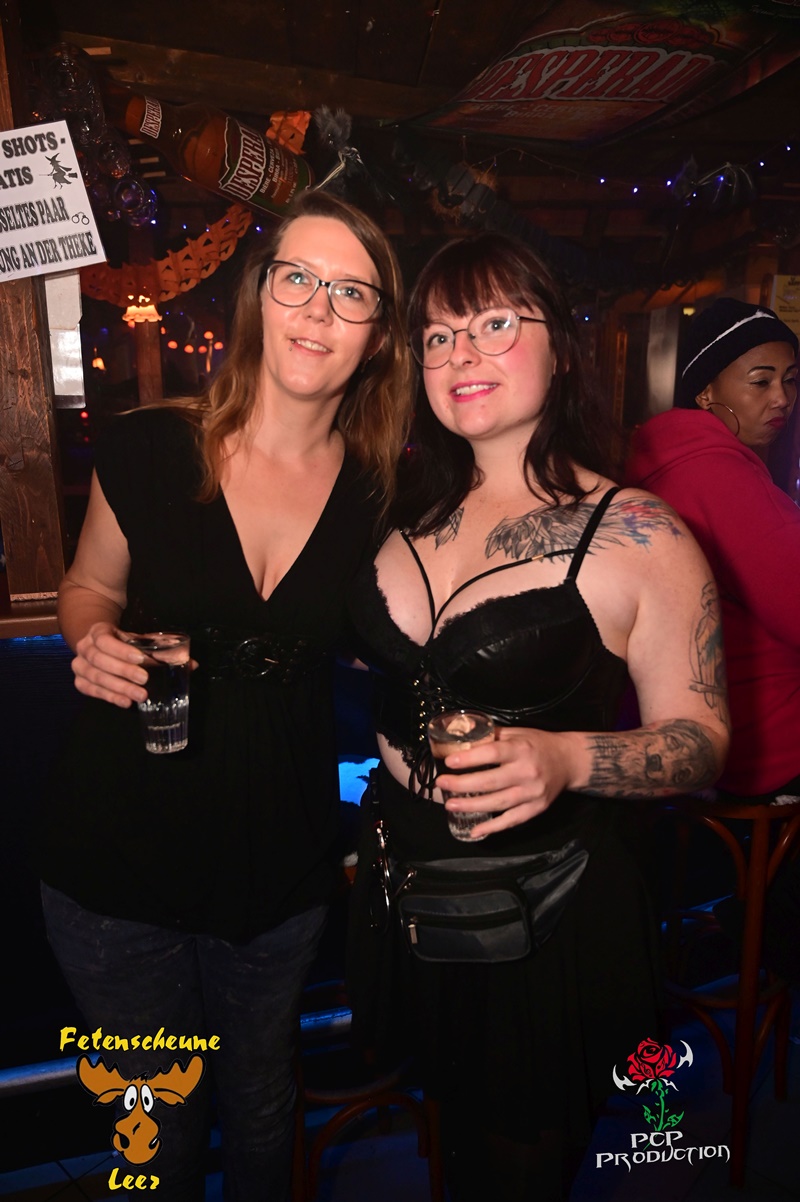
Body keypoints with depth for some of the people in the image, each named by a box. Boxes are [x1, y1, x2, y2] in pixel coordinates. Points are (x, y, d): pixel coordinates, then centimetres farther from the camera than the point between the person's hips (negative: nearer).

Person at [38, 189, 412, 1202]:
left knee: (261, 1098, 26)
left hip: (282, 863, 1)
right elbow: (89, 586, 4)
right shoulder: (147, 450, -13)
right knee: (159, 1112, 23)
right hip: (121, 852, -1)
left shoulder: (378, 495, -8)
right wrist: (95, 643, -17)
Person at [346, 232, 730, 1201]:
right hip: (404, 875, 5)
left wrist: (567, 759, -29)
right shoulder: (408, 510, 0)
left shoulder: (637, 537, -15)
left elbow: (701, 738, -11)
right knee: (446, 1124, 27)